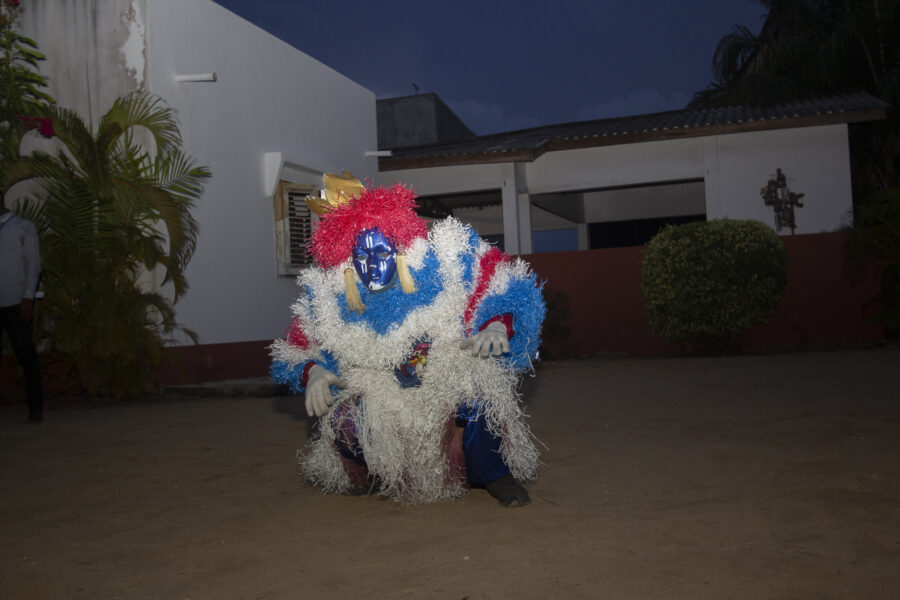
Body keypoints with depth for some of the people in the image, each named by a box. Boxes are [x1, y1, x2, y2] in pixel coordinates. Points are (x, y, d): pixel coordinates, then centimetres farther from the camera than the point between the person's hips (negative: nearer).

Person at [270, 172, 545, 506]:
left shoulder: (446, 261, -16)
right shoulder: (328, 298, -10)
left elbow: (512, 291, -9)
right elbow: (295, 353, 4)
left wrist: (496, 327, -29)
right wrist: (312, 373, -18)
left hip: (453, 389, -2)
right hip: (384, 406, 2)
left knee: (480, 390, -33)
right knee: (344, 421, -24)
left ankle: (494, 474, -3)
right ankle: (368, 478, 14)